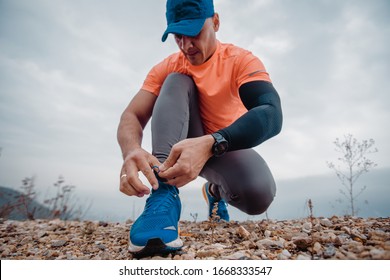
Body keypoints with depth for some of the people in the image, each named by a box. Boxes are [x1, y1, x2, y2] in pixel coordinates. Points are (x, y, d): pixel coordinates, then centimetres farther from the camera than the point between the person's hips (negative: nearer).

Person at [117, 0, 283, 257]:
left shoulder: (242, 60, -14)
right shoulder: (167, 68, -6)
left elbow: (272, 115, -31)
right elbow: (132, 116, -15)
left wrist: (210, 144, -47)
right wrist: (132, 150, -40)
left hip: (229, 146, -1)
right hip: (182, 148, 2)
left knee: (259, 194, -34)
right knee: (177, 82, -21)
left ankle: (217, 190, 5)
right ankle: (164, 196, -36)